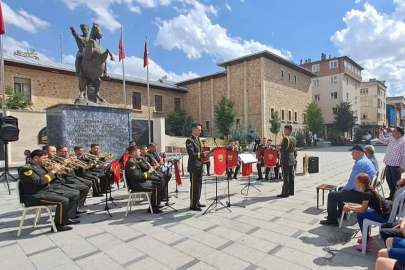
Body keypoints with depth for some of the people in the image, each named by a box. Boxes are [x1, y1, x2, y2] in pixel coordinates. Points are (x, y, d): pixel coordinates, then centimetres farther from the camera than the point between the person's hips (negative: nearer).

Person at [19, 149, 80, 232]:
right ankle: (58, 225, -12)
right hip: (36, 196, -10)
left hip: (49, 190, 10)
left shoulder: (40, 166, 15)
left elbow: (49, 179, 23)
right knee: (63, 201, -30)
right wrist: (53, 171, -16)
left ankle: (65, 218, 10)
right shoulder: (26, 169, -14)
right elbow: (40, 181, -26)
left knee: (75, 193, 3)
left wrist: (55, 170, 4)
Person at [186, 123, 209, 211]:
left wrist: (204, 154, 4)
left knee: (199, 184, 15)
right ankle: (193, 205, 7)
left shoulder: (198, 139, 15)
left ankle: (197, 202, 27)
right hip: (194, 167, -9)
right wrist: (202, 154, -26)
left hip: (199, 166, 9)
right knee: (194, 185, -2)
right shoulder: (189, 140, -14)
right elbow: (192, 154, -22)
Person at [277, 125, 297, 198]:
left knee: (286, 176, -4)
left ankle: (285, 193, 0)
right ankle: (291, 191, 21)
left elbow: (282, 150, -20)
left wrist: (280, 149, -1)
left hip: (286, 160, -9)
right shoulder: (294, 138, 9)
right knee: (291, 175, 13)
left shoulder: (286, 138, -18)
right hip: (292, 159, 9)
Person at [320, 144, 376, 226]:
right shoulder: (367, 161, 9)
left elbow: (353, 183, -26)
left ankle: (332, 220, 7)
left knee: (332, 195, -4)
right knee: (341, 189, 29)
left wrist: (344, 189, -7)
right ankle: (340, 212, 40)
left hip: (360, 194, -10)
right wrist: (343, 188, 15)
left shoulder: (360, 163, -24)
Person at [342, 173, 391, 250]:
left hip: (384, 217, -9)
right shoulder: (369, 191, 6)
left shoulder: (367, 194, -21)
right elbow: (364, 207, 14)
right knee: (362, 214, 13)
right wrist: (350, 207, 6)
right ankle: (367, 236, 24)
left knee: (360, 216, -9)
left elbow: (362, 210, -18)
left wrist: (349, 209, -5)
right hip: (385, 214, 9)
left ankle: (367, 242, -1)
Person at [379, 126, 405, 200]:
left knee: (396, 182, 1)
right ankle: (392, 195, 31)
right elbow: (382, 140, 24)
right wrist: (381, 133, 8)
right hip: (389, 164, 8)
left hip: (396, 166, -8)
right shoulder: (391, 139, 8)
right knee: (389, 180, 17)